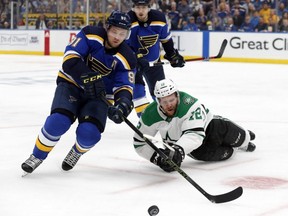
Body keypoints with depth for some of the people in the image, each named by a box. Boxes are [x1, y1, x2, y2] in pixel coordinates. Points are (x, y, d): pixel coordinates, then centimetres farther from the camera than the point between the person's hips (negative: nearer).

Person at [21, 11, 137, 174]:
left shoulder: (127, 58, -8)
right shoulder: (90, 35, -13)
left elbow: (124, 87, -12)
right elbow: (70, 57, -22)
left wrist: (123, 104, -35)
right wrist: (87, 77, -35)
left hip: (98, 95, 1)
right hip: (71, 84, -1)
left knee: (89, 133, -23)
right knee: (58, 121, -27)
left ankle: (77, 152, 16)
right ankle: (37, 156, -1)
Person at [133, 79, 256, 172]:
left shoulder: (189, 104, -38)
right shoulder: (150, 115, -26)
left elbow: (196, 134, -46)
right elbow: (140, 143, -18)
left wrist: (178, 149, -63)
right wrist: (157, 158, -34)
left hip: (206, 126, -1)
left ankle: (244, 138, 26)